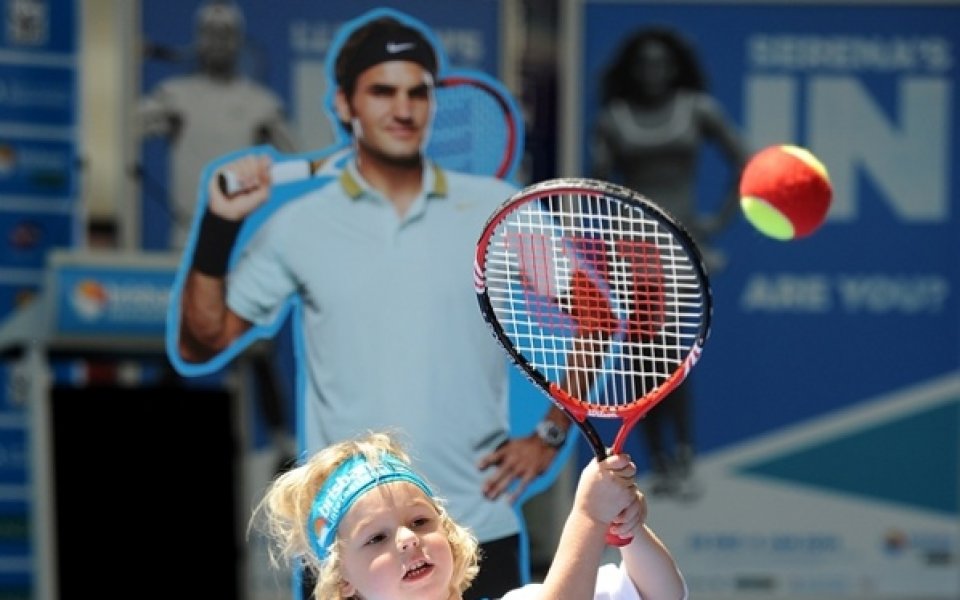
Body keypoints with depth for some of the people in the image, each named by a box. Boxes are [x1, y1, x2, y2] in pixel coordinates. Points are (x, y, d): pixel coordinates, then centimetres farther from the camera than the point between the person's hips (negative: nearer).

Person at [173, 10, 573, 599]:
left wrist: (550, 434, 3)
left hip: (479, 532, 0)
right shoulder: (298, 225, 4)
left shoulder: (500, 210, 4)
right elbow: (202, 343, 5)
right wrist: (218, 229, -8)